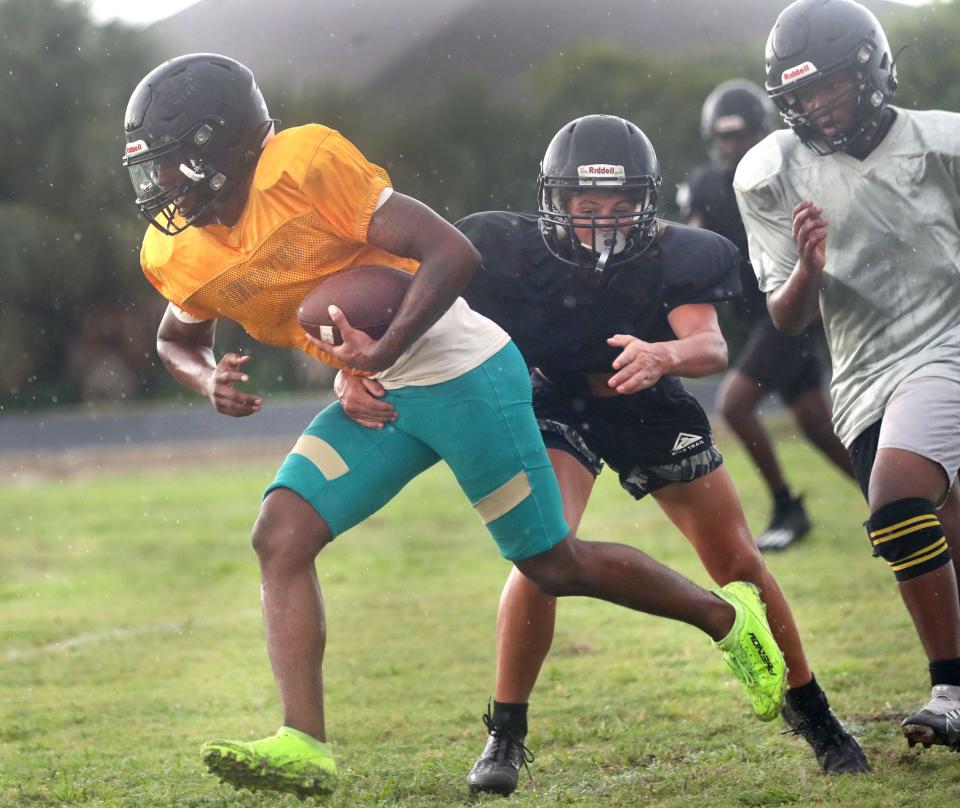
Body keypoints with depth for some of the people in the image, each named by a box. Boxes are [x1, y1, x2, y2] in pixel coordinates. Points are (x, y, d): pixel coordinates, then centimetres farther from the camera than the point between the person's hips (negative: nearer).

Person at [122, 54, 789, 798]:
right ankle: (305, 746, -17)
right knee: (281, 536, -13)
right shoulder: (176, 252, -1)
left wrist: (386, 350, -31)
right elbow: (179, 337, 20)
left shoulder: (303, 164, -23)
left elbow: (451, 252, -22)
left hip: (458, 372, -7)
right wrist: (207, 380, -3)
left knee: (555, 566, 3)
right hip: (372, 400, 7)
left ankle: (726, 616, 25)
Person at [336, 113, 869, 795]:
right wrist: (355, 369, -45)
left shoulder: (671, 257, -25)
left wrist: (663, 355, -60)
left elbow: (713, 347, -37)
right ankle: (505, 737, -8)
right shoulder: (516, 253, -28)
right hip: (558, 406, -2)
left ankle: (815, 718, 25)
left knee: (740, 566, 4)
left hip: (652, 406, 2)